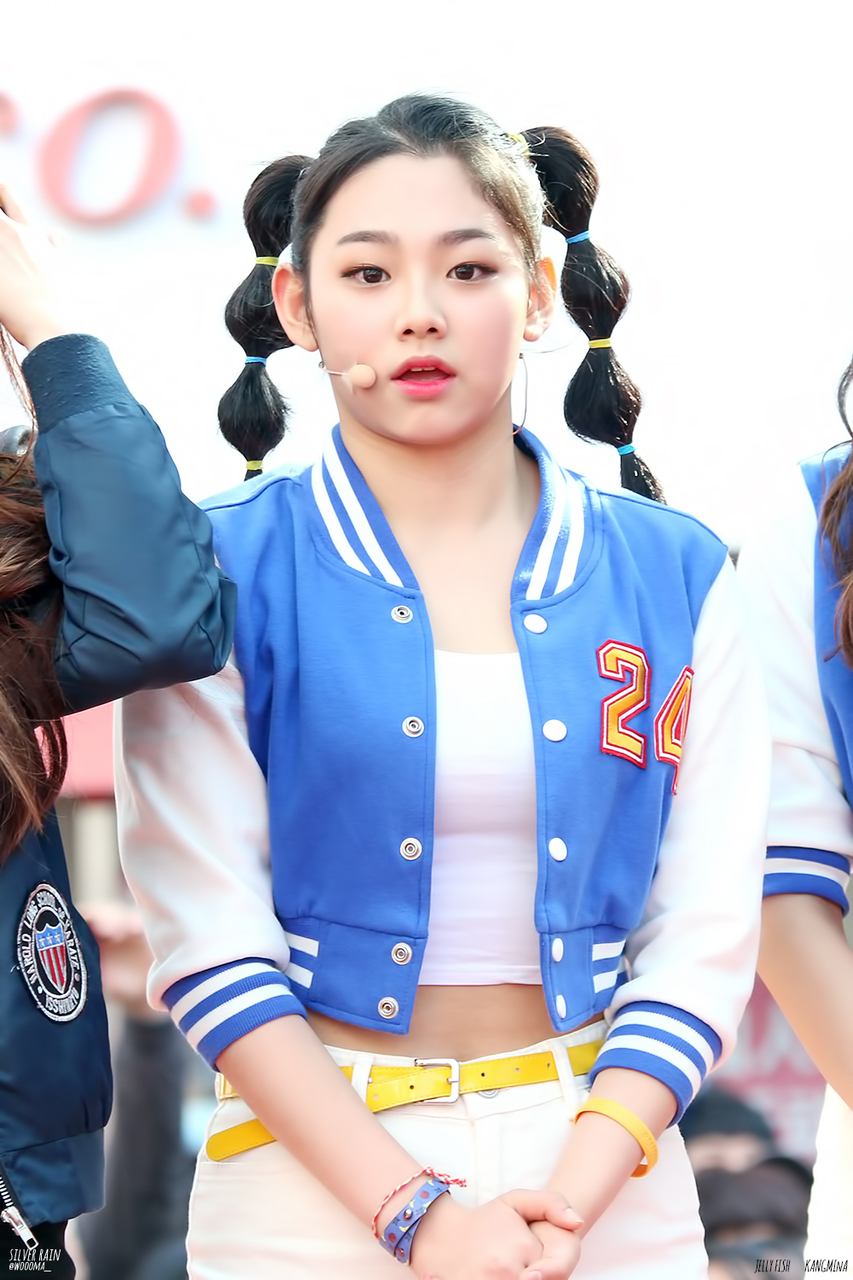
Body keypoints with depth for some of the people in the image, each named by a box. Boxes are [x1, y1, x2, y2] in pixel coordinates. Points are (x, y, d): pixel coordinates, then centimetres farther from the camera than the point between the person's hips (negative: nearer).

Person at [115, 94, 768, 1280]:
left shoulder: (672, 578, 2)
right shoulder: (221, 575, -4)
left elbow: (704, 939, -2)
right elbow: (209, 941, -10)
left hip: (607, 1169, 2)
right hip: (313, 1172, -2)